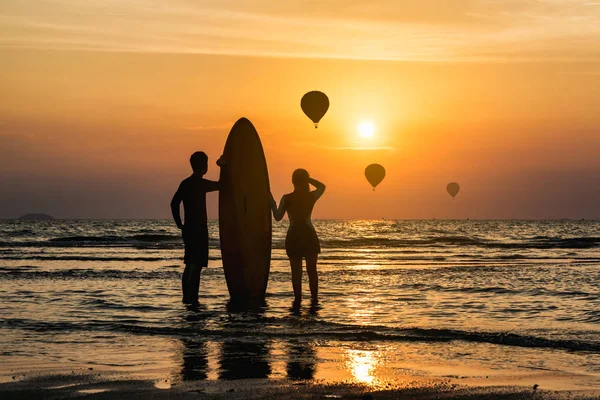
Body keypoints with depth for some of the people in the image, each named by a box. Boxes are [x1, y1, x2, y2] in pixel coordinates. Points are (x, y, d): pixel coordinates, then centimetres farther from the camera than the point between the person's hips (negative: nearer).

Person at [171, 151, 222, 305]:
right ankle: (192, 298, -12)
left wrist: (179, 224, 10)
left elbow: (174, 203, 6)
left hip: (187, 229, 7)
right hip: (199, 229, -7)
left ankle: (186, 297, 14)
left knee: (189, 265, 13)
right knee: (197, 265, -7)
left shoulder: (185, 183, 9)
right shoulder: (201, 184, -12)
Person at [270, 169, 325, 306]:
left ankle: (298, 299, 2)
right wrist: (308, 178, 8)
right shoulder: (312, 196, -4)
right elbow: (322, 186, 18)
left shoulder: (286, 198, -8)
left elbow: (278, 217, 1)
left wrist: (272, 203, 14)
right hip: (309, 236, 1)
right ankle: (314, 298, 9)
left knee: (296, 270, 5)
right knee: (312, 269, 10)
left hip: (293, 237, -1)